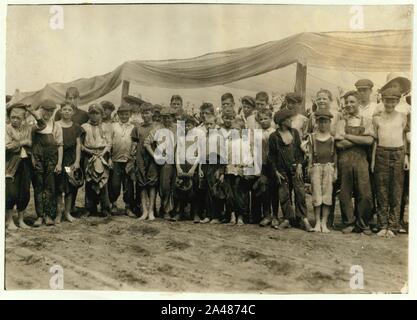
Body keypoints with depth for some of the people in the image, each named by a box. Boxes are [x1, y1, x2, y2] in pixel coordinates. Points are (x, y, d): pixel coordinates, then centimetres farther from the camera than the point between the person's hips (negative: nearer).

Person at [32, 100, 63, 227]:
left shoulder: (56, 126, 6)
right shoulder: (35, 125, 7)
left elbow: (60, 145, 3)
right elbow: (31, 143, 5)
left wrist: (59, 163, -3)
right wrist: (32, 157, -9)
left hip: (52, 160, 0)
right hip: (38, 159, 0)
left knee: (50, 187, 2)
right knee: (38, 187, 2)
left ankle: (48, 215, 11)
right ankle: (40, 215, 8)